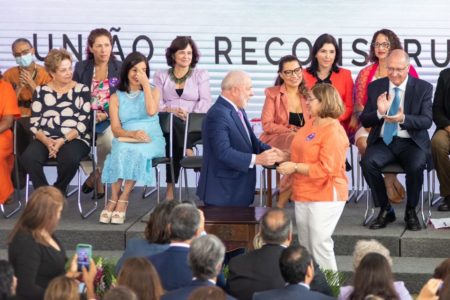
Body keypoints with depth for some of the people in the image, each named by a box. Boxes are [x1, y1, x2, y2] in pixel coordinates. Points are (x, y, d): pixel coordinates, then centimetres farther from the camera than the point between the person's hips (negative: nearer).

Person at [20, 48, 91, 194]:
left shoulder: (82, 90, 6)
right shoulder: (41, 91, 11)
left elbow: (84, 123, -2)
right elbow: (34, 123, 6)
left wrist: (63, 141, -16)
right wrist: (47, 141, -14)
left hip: (74, 139, -2)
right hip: (46, 139, 2)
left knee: (70, 159, -36)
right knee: (28, 158, -30)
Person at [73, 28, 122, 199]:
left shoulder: (120, 69, 4)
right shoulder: (81, 68, 11)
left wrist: (105, 115, -14)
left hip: (111, 119, -2)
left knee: (108, 139, -35)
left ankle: (96, 175, -4)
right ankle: (97, 179, -6)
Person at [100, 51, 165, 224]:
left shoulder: (152, 91, 13)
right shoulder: (116, 97, 13)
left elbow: (151, 111, -11)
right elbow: (116, 129, 2)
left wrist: (146, 84, -7)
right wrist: (133, 134, -18)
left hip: (151, 140, -1)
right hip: (125, 140, 1)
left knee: (136, 151, -36)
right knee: (121, 151, -36)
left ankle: (123, 199, -31)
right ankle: (114, 200, -34)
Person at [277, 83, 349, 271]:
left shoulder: (333, 132, -16)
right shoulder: (311, 125, 10)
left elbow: (326, 168, -22)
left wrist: (295, 167, -20)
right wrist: (284, 156, 11)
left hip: (324, 196, -9)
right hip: (304, 194, 9)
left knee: (320, 244, -9)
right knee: (305, 246, 12)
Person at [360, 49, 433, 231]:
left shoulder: (423, 88, 3)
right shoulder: (375, 87, 8)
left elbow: (427, 121, -7)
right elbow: (364, 121, 5)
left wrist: (403, 119, -26)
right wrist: (379, 113, -17)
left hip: (411, 143, -2)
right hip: (383, 142, 2)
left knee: (416, 165, -33)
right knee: (368, 162, -29)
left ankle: (411, 212, -7)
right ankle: (385, 210, -9)